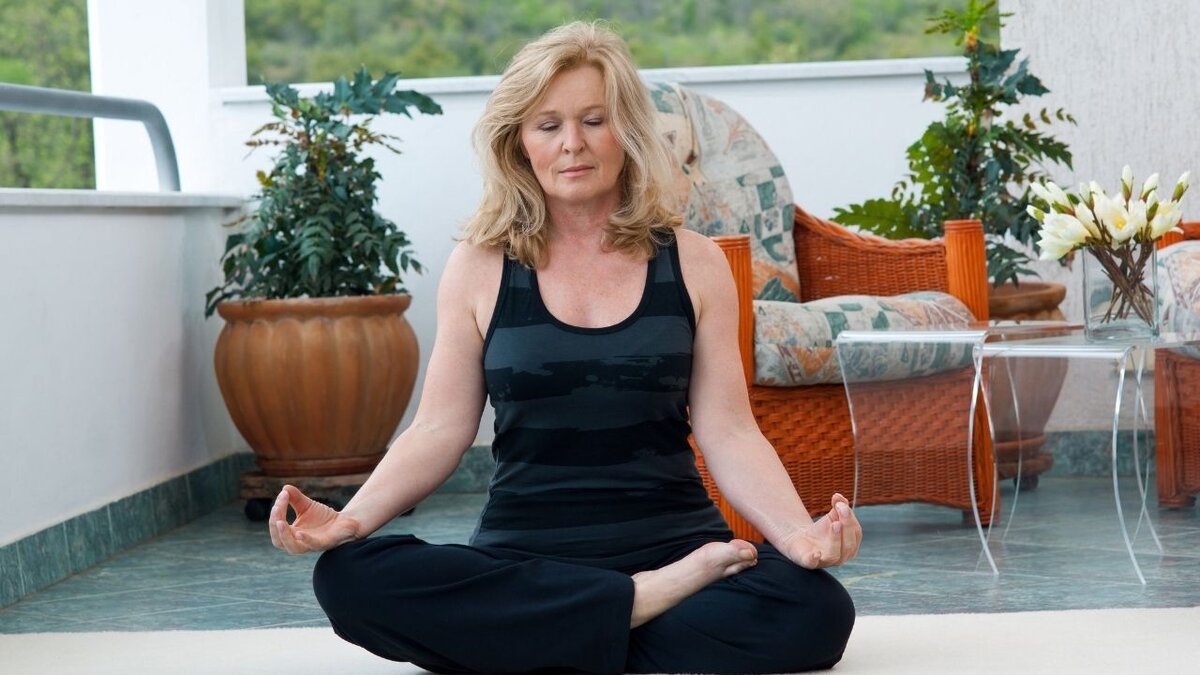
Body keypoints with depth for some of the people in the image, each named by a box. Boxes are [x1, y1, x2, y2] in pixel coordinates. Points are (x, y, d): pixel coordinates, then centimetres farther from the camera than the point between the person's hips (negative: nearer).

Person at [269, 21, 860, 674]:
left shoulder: (692, 263, 7)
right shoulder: (481, 267, 6)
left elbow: (728, 433, 1)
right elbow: (439, 429, 3)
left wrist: (799, 531, -17)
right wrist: (351, 518, -14)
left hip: (673, 539, 0)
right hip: (522, 557, 0)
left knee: (816, 608, -32)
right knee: (349, 577, -30)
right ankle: (653, 600, -22)